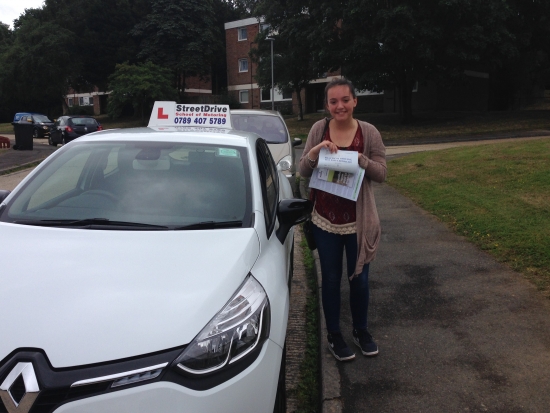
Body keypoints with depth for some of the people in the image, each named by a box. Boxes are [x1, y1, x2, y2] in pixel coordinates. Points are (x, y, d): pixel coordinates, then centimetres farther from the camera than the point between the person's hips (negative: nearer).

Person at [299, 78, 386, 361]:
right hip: (325, 220, 0)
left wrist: (360, 160, -24)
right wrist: (315, 151, -21)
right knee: (331, 279, 11)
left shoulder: (369, 133, -5)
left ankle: (361, 330, 36)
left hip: (359, 221, 0)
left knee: (359, 279, 13)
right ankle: (334, 335, 30)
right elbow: (303, 171, -1)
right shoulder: (319, 130, -3)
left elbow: (381, 173, -5)